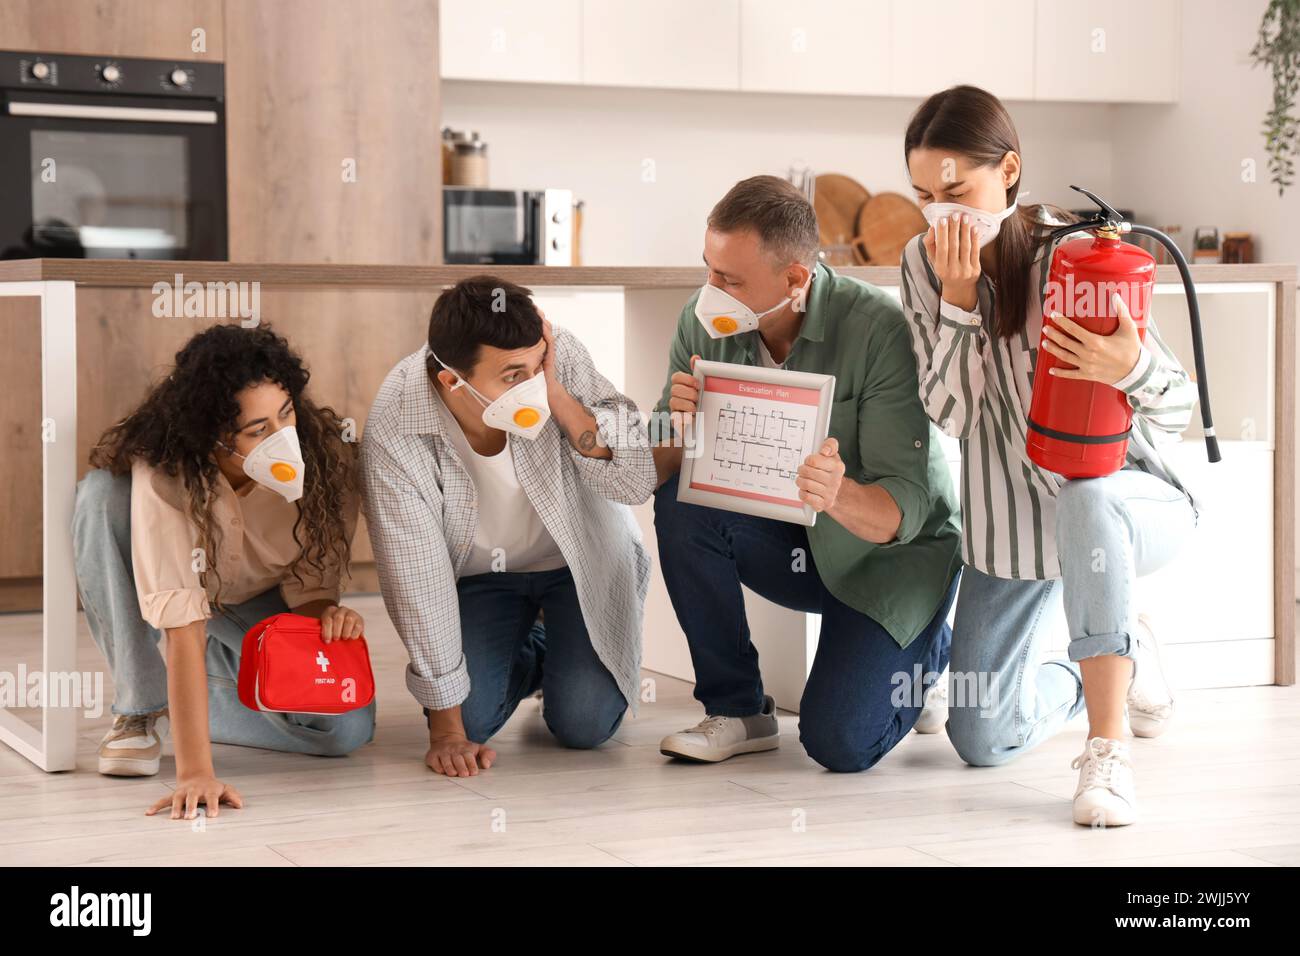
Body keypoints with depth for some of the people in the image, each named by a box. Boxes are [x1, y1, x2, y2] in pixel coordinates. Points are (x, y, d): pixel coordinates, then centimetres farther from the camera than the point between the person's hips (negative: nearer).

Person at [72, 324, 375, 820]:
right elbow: (183, 626, -43)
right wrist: (195, 772, -49)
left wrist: (327, 614, -42)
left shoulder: (328, 458, -29)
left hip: (261, 604, 2)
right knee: (103, 493, -34)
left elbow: (310, 587, -17)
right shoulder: (161, 473, -37)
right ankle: (139, 706, -17)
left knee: (347, 728, -22)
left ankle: (174, 705, 4)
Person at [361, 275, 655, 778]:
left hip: (581, 553, 0)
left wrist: (558, 398, -42)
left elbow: (637, 482, -28)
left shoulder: (561, 357, -29)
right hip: (479, 569, 0)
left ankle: (569, 655, 24)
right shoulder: (394, 434, -31)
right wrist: (446, 724, -19)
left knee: (583, 723, -13)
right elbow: (418, 578, -23)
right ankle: (529, 653, 21)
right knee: (472, 717, -13)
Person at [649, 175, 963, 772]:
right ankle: (737, 710, -9)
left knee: (839, 744, -20)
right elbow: (663, 475, -9)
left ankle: (930, 650, 14)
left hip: (892, 555, -4)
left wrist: (840, 497, -51)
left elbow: (904, 509, -28)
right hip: (791, 542, 5)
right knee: (681, 505, -25)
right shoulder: (705, 323, -12)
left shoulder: (878, 329, -26)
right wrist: (679, 426, -32)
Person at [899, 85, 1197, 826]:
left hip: (1124, 500, -5)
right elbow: (952, 414, -11)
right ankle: (1120, 662, 33)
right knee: (983, 742, 2)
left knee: (1084, 503, -43)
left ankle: (1108, 751, -33)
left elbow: (1178, 410, -17)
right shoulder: (926, 264, -5)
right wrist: (958, 297, -23)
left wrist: (1130, 367, -41)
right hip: (1009, 526, 5)